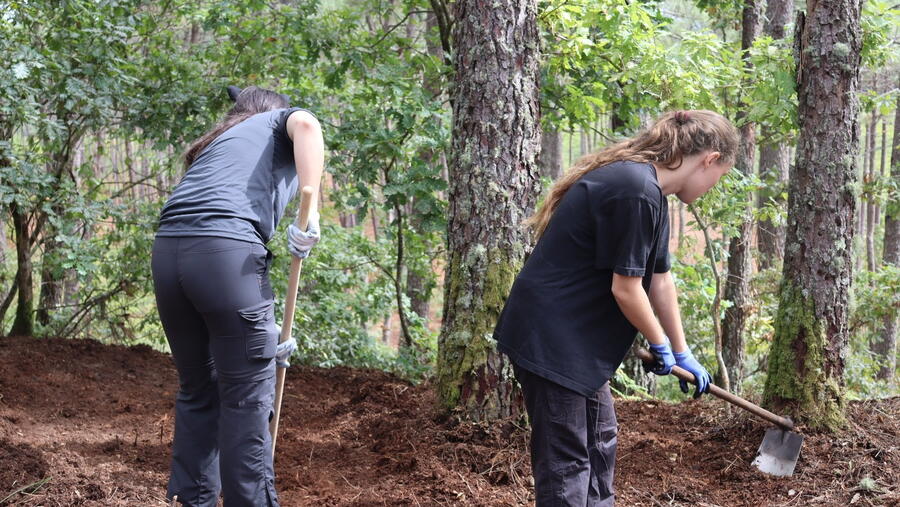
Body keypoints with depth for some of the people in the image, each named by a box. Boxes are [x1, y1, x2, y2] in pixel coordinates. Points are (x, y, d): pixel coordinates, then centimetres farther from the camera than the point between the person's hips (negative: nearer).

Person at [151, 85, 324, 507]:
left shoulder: (215, 143, 37)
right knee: (247, 396, 2)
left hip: (168, 251, 6)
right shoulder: (280, 122, 21)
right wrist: (310, 214, -11)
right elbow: (306, 124, -6)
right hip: (226, 250, -6)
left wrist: (262, 333, 34)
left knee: (197, 392, 19)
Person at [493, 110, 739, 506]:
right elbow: (625, 289, -19)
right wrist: (660, 345, -2)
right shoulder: (636, 191, -23)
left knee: (599, 440, 19)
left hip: (578, 338, 11)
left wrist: (682, 354, 24)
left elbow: (660, 281, 18)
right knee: (566, 461, -6)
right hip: (550, 339, -11)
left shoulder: (649, 190, 10)